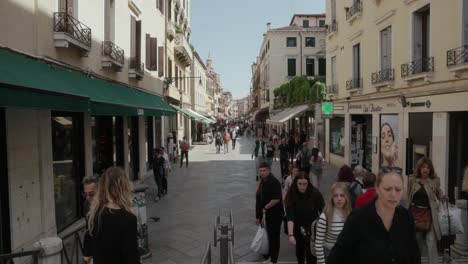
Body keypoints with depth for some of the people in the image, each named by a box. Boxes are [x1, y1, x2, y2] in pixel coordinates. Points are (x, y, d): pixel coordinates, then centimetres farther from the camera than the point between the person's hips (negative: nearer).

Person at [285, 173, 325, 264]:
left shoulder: (315, 194, -19)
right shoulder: (291, 195, -19)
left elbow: (322, 212, -11)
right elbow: (290, 216, -26)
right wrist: (290, 234, -36)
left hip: (312, 228, -2)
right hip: (298, 229, 2)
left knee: (311, 254, -3)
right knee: (299, 252, 18)